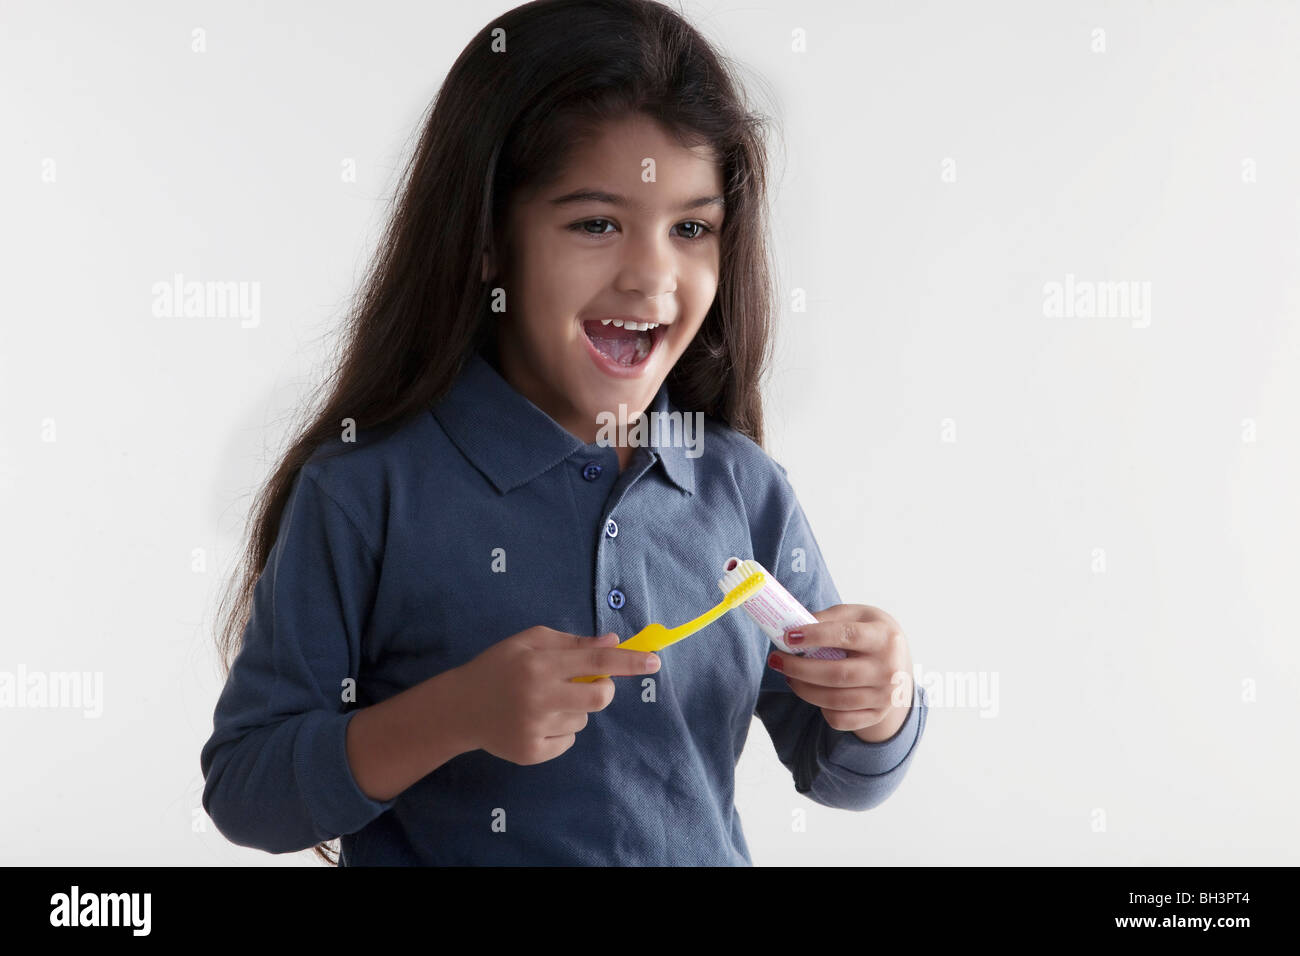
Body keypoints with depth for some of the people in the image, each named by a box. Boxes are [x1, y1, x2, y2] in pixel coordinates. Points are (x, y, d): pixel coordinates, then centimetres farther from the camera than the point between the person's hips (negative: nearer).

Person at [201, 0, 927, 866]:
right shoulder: (366, 492, -15)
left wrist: (881, 707, -14)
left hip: (707, 852, 3)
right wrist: (453, 716, -27)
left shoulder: (747, 492, -4)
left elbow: (838, 776, 5)